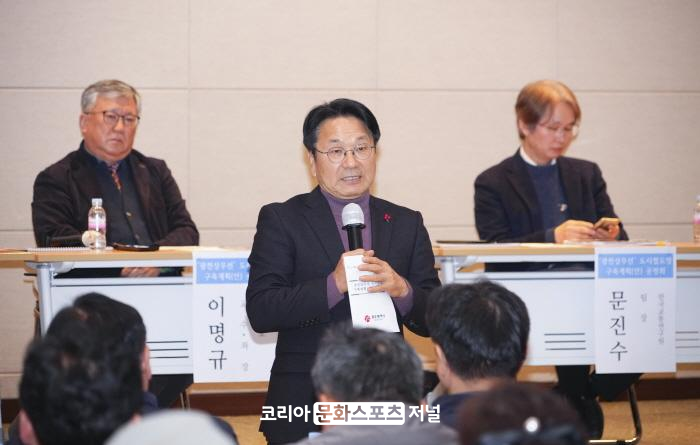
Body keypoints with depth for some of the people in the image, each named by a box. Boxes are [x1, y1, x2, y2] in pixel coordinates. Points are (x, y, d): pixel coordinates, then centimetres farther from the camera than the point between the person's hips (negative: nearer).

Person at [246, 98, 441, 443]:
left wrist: (402, 291, -16)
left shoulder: (407, 224, 10)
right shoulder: (281, 220, 1)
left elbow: (432, 322, 5)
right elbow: (260, 312, -11)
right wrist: (334, 285, -21)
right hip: (305, 409, -2)